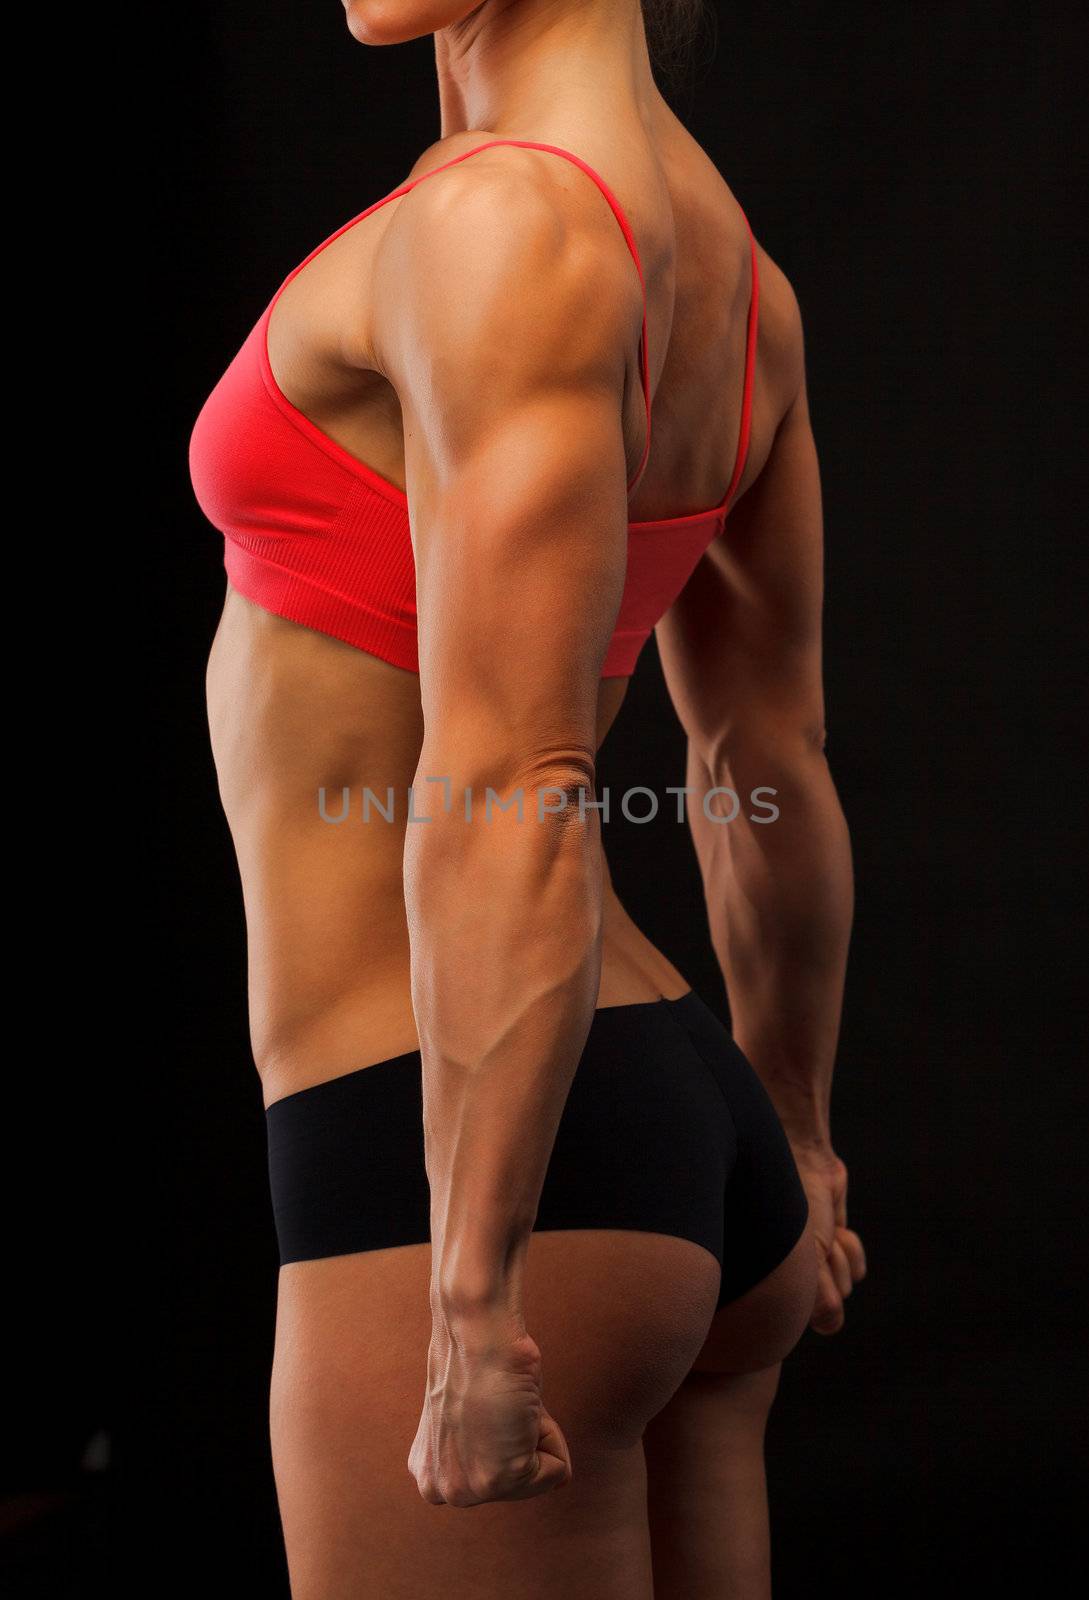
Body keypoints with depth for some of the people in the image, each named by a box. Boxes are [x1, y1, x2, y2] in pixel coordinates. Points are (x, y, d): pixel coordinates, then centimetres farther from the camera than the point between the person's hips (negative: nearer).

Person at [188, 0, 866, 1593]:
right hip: (675, 1127, 9)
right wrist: (790, 1148, 26)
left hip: (495, 1177, -9)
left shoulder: (506, 224, -18)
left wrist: (469, 1300, -22)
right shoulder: (727, 262, 10)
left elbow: (507, 790, -24)